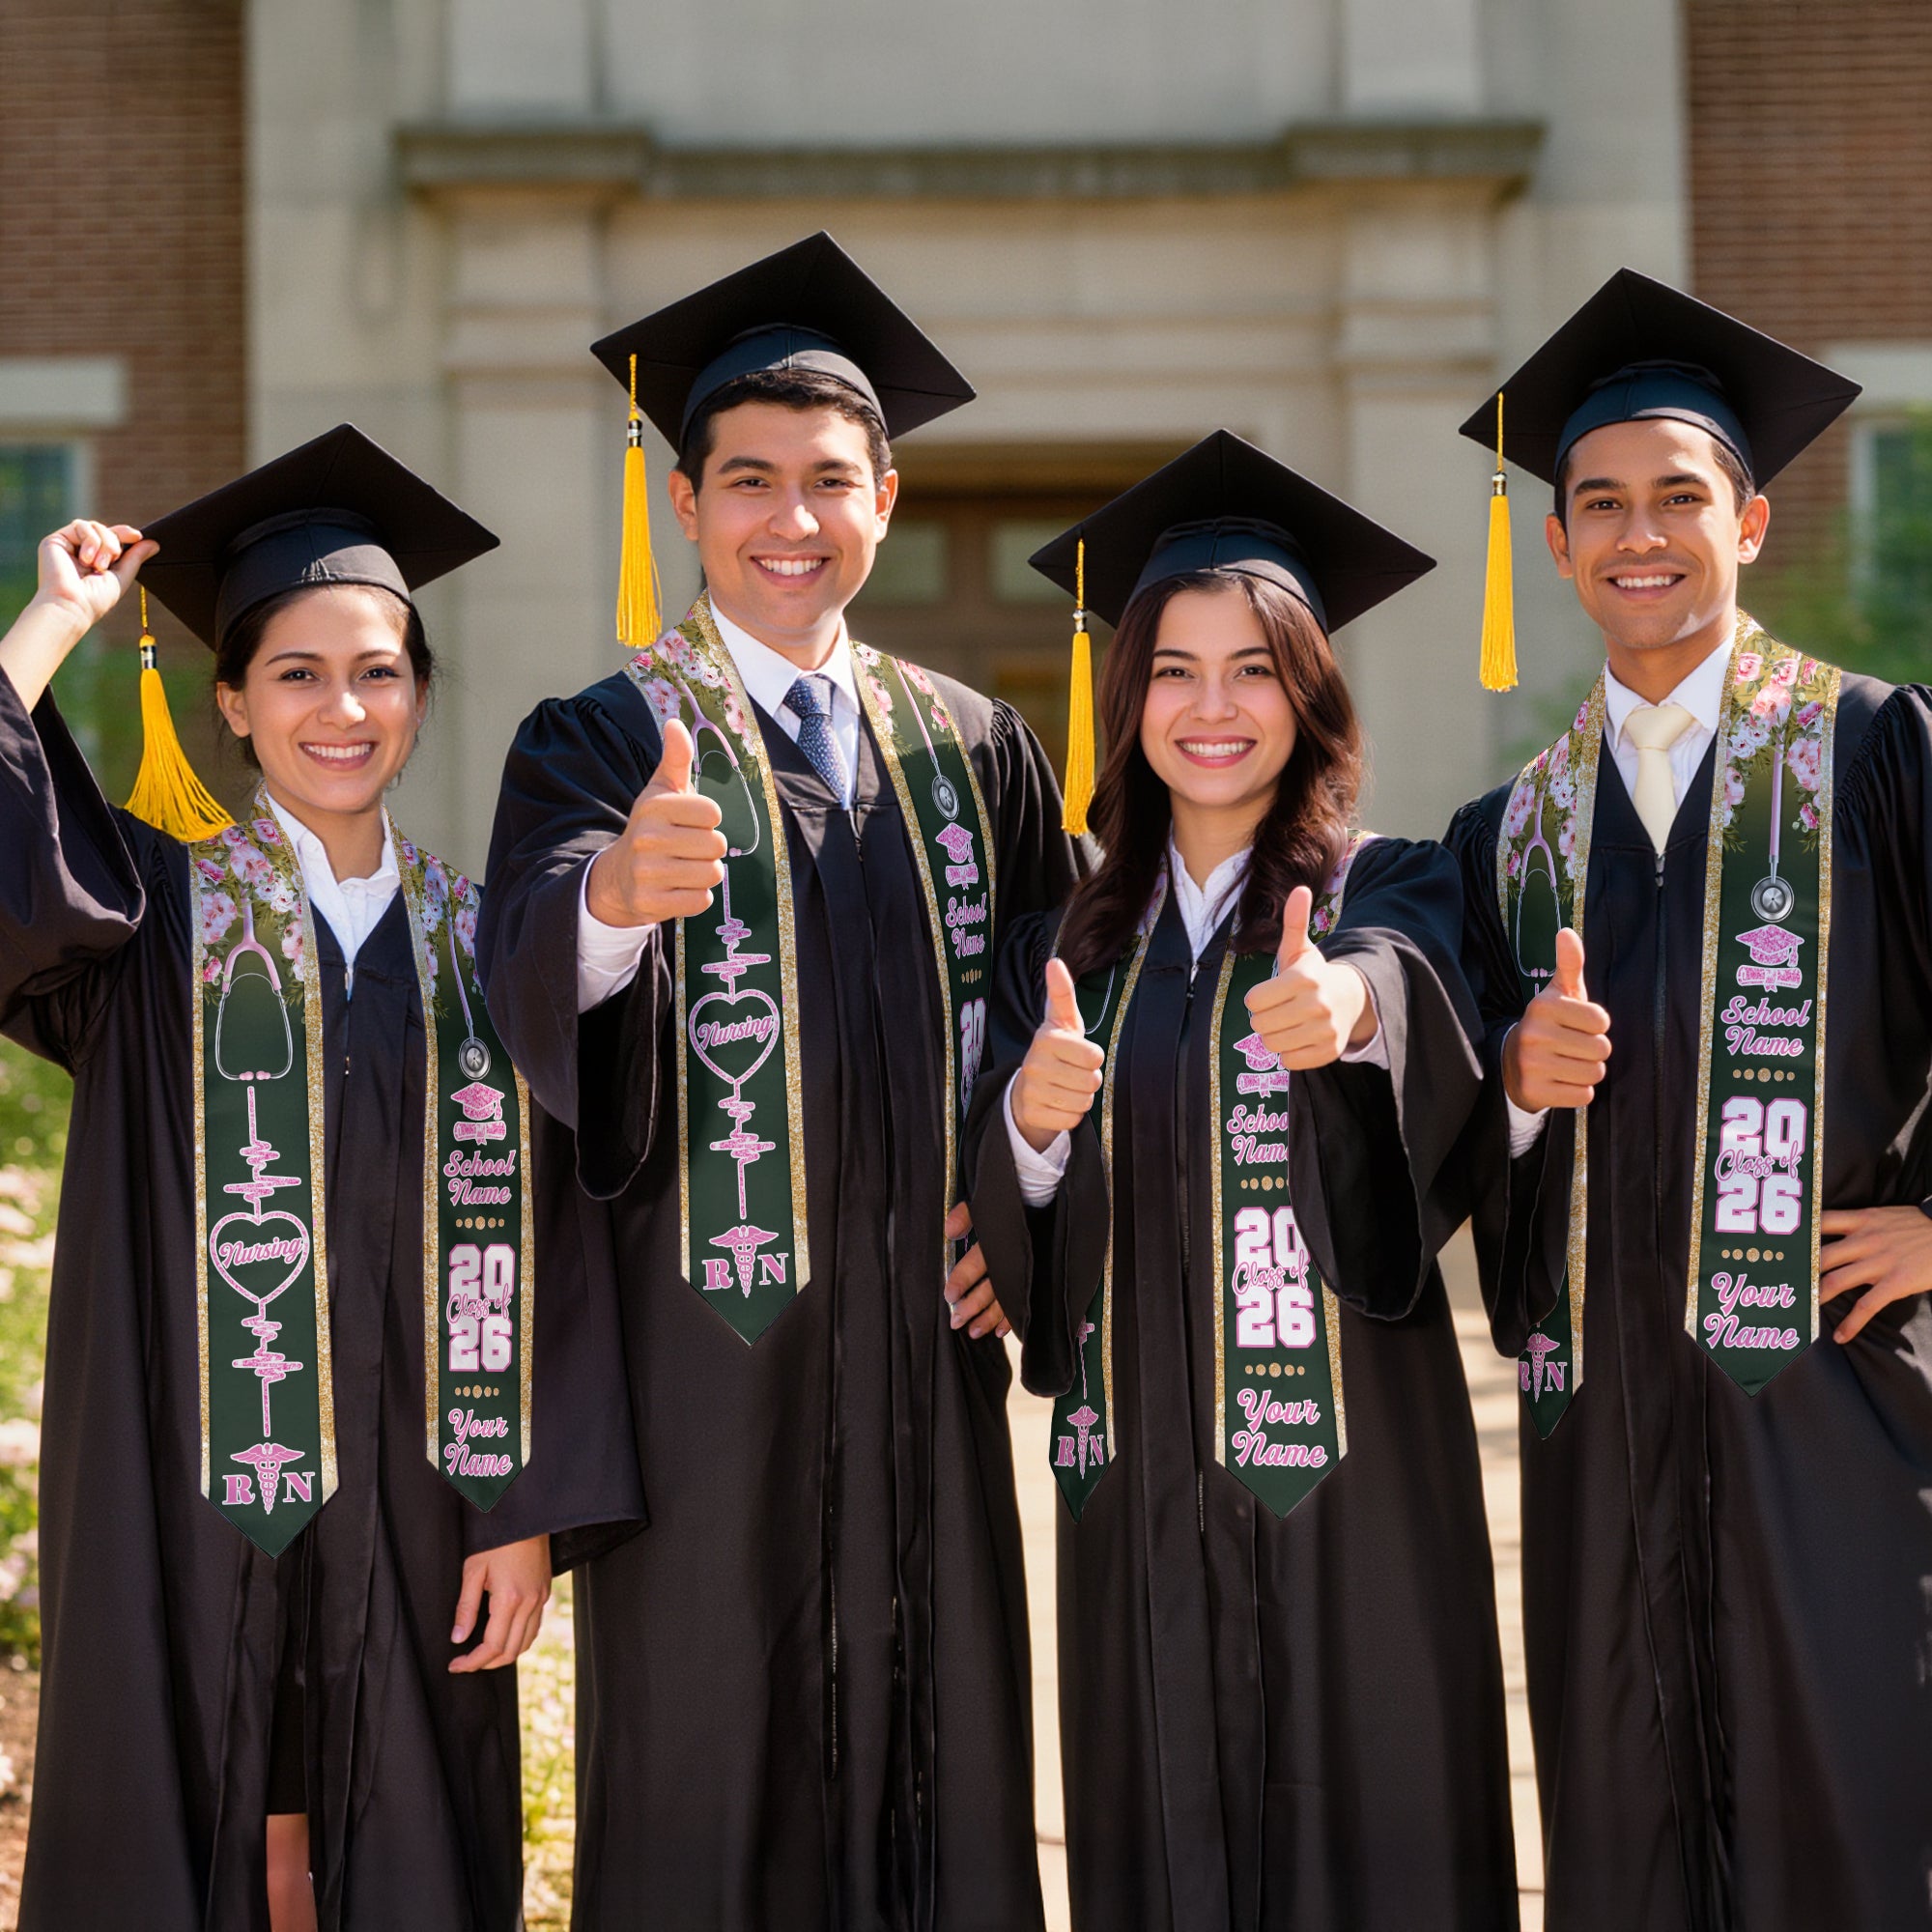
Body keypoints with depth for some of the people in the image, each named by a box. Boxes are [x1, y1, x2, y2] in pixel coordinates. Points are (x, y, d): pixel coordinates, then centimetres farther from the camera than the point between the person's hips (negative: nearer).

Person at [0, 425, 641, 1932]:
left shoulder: (480, 946, 6)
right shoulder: (151, 912, 2)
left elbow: (528, 1252, 3)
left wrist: (526, 1510, -3)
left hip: (409, 1514, 2)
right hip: (188, 1506, -2)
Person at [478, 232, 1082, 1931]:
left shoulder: (975, 750, 11)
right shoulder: (604, 742, -2)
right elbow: (534, 975, -21)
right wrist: (615, 891, -43)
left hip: (925, 1343, 4)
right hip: (708, 1345, -3)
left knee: (939, 1763, 7)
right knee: (708, 1785, 1)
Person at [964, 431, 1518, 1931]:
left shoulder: (1391, 893, 1)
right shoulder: (1072, 944, 11)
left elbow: (1414, 988, -24)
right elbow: (1007, 1229, 5)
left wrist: (1350, 1001, -46)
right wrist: (1030, 1123, -17)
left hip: (1346, 1463, -3)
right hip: (1138, 1472, 3)